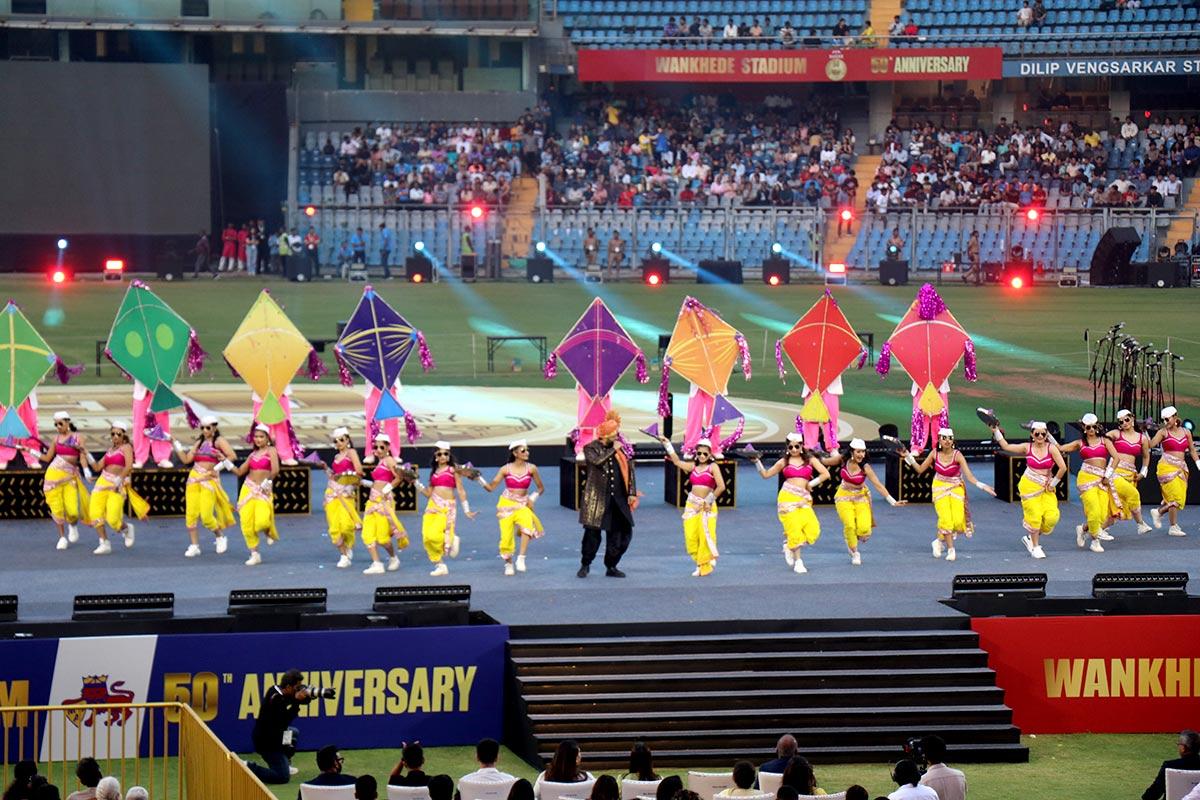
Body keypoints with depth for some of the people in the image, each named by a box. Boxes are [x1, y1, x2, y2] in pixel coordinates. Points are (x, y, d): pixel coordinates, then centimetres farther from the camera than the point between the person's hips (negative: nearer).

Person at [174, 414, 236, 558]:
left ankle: (220, 537, 15)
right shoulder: (199, 442, 16)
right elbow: (186, 459, 12)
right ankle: (194, 546, 6)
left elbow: (232, 456, -13)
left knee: (206, 515, -11)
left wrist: (218, 467, -16)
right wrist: (176, 444, 10)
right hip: (194, 478, 5)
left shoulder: (219, 441, -1)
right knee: (191, 514, -2)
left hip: (209, 480, -5)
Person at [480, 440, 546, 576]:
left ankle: (521, 558, -27)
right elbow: (490, 487, 0)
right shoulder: (506, 469, -4)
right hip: (507, 504, 0)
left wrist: (533, 498, -7)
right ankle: (508, 563, 21)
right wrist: (479, 479, -15)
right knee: (506, 535, -3)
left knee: (527, 524, -32)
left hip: (523, 505, 0)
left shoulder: (531, 469, -3)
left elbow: (541, 488, 10)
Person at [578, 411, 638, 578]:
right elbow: (597, 460, -23)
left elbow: (630, 469, 13)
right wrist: (613, 450, -13)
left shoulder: (620, 448, 12)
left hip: (618, 499, 5)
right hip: (596, 498, -5)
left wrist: (632, 492, 5)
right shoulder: (591, 448, -2)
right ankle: (585, 565, 14)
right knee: (592, 533, -3)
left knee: (621, 533, 2)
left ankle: (611, 567, 14)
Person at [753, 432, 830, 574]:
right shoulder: (784, 462, 12)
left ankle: (789, 546, 12)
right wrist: (757, 462, 7)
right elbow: (766, 474, 18)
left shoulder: (810, 460, 11)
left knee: (812, 529, -14)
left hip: (804, 499, 1)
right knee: (794, 528, -10)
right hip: (787, 497, -1)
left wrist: (811, 484, -2)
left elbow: (825, 474, 4)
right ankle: (798, 561, 6)